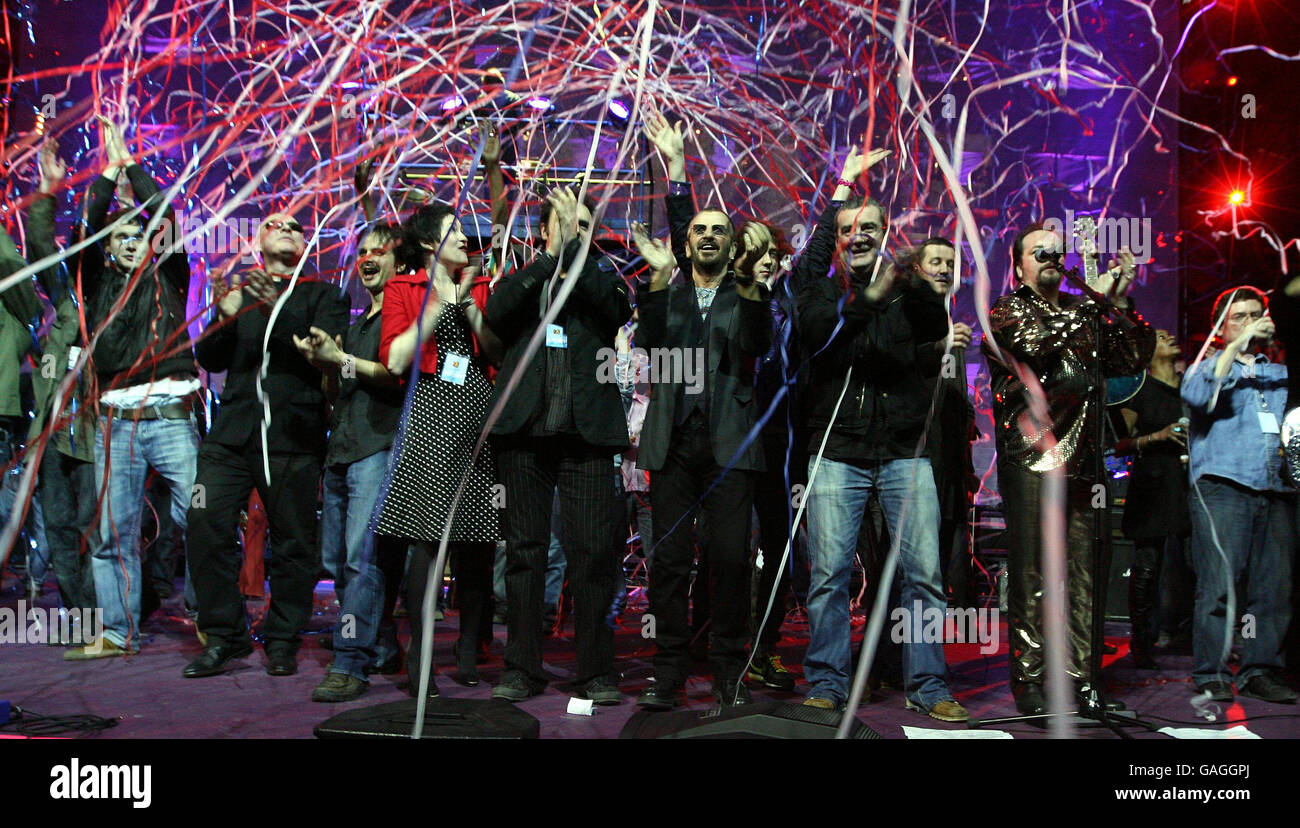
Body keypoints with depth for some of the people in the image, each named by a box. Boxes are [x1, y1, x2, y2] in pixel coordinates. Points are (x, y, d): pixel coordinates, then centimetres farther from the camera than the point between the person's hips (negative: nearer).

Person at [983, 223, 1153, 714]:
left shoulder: (1083, 314, 21)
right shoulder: (1007, 311, 7)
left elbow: (1133, 360, 15)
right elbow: (1035, 345, -14)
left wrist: (1121, 303, 4)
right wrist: (1093, 299, -10)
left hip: (1081, 461, 5)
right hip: (1030, 458, -5)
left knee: (1086, 574, 4)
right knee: (1031, 574, -4)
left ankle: (1081, 676, 12)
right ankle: (1029, 681, 1)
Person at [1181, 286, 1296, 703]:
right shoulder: (1208, 365, 14)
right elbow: (1196, 394, -9)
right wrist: (1237, 344, -10)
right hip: (1222, 486, -4)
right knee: (1219, 584, -9)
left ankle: (1260, 671, 6)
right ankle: (1211, 675, -5)